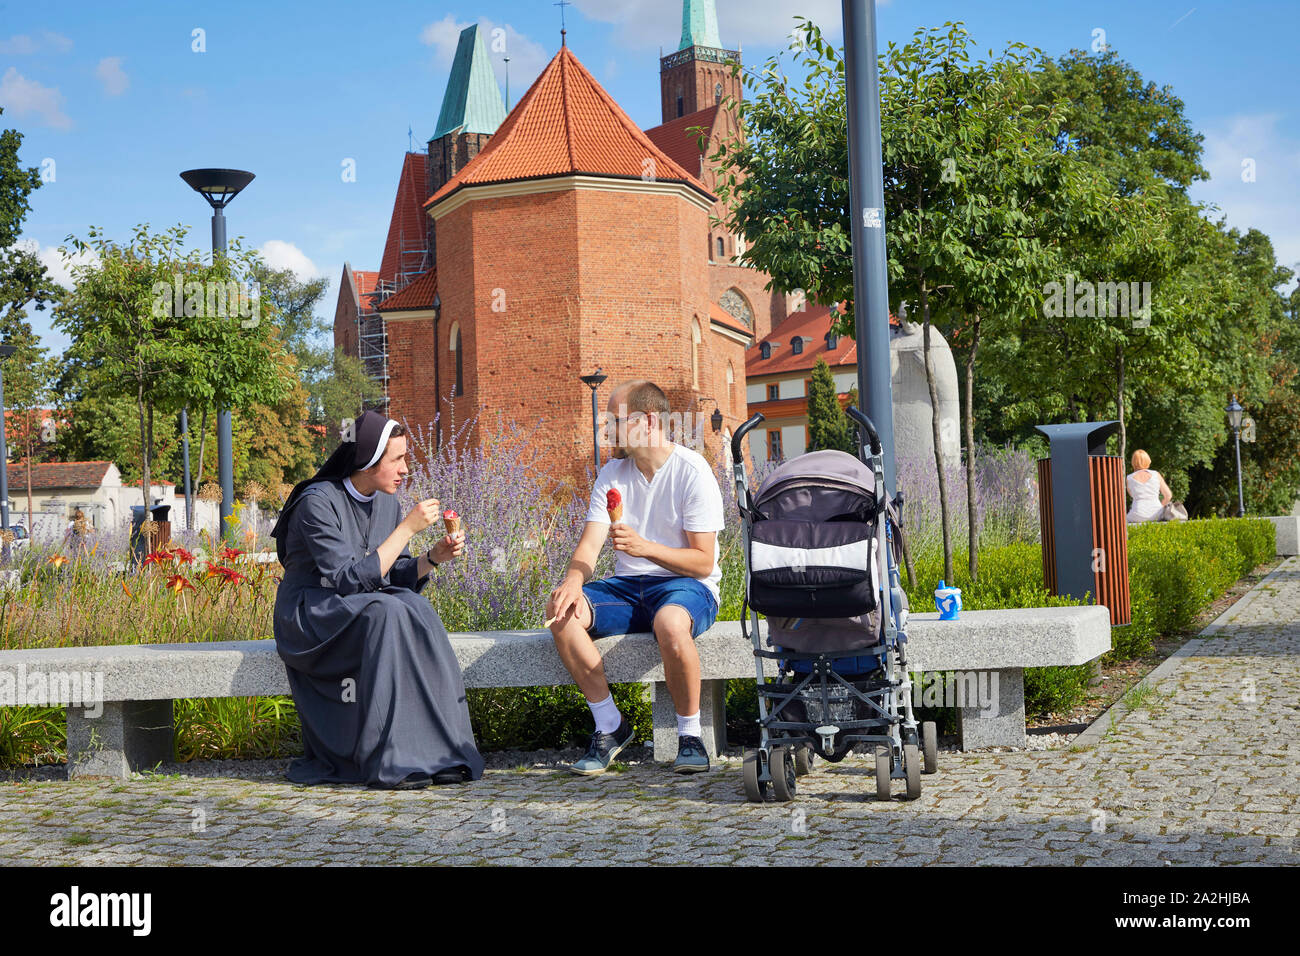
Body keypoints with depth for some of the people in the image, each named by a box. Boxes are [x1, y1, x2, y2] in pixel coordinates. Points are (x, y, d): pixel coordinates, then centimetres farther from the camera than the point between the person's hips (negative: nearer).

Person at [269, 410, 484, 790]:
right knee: (387, 614, -34)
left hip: (363, 609, 6)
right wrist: (407, 528, -24)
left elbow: (397, 576, 11)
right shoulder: (318, 503, -17)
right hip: (311, 613, -6)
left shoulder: (387, 503, 6)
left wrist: (433, 557, -9)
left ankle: (438, 751, -27)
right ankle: (389, 761, -33)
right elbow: (352, 580, -25)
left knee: (417, 610, -26)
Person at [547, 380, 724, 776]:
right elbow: (590, 544, -1)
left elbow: (703, 562, -13)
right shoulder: (612, 474, 8)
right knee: (562, 613, -22)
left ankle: (690, 735, -18)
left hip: (686, 585, -5)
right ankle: (610, 726, -9)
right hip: (627, 586, 5)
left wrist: (645, 547, -27)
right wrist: (573, 580, -23)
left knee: (670, 623, -40)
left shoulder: (692, 472, -9)